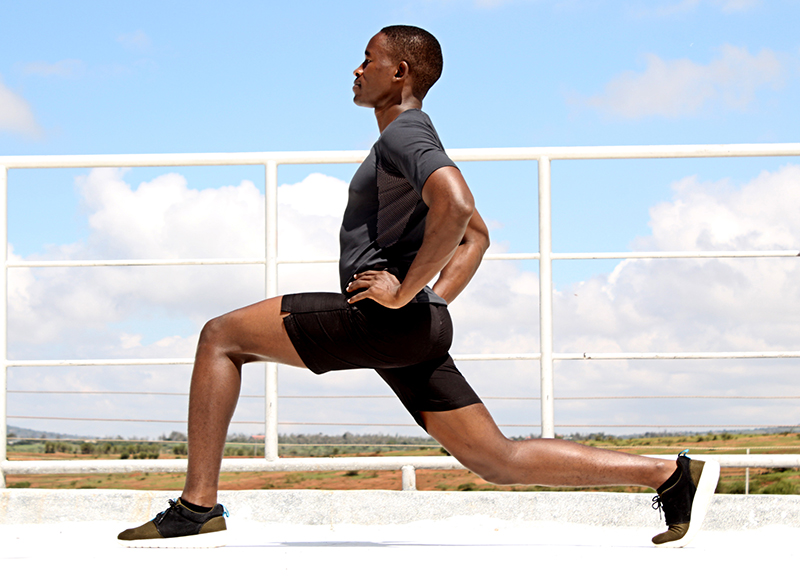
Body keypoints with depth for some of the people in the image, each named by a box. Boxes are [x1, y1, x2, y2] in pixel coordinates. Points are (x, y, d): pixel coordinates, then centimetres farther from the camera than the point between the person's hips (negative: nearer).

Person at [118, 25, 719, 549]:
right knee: (499, 459, 5)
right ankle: (669, 474, 1)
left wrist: (407, 290, -20)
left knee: (221, 336, -5)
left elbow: (456, 208, -27)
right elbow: (477, 236, 33)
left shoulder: (405, 133, -6)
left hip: (387, 318, -10)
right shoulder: (409, 144, 25)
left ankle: (198, 508, -10)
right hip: (412, 334, 10)